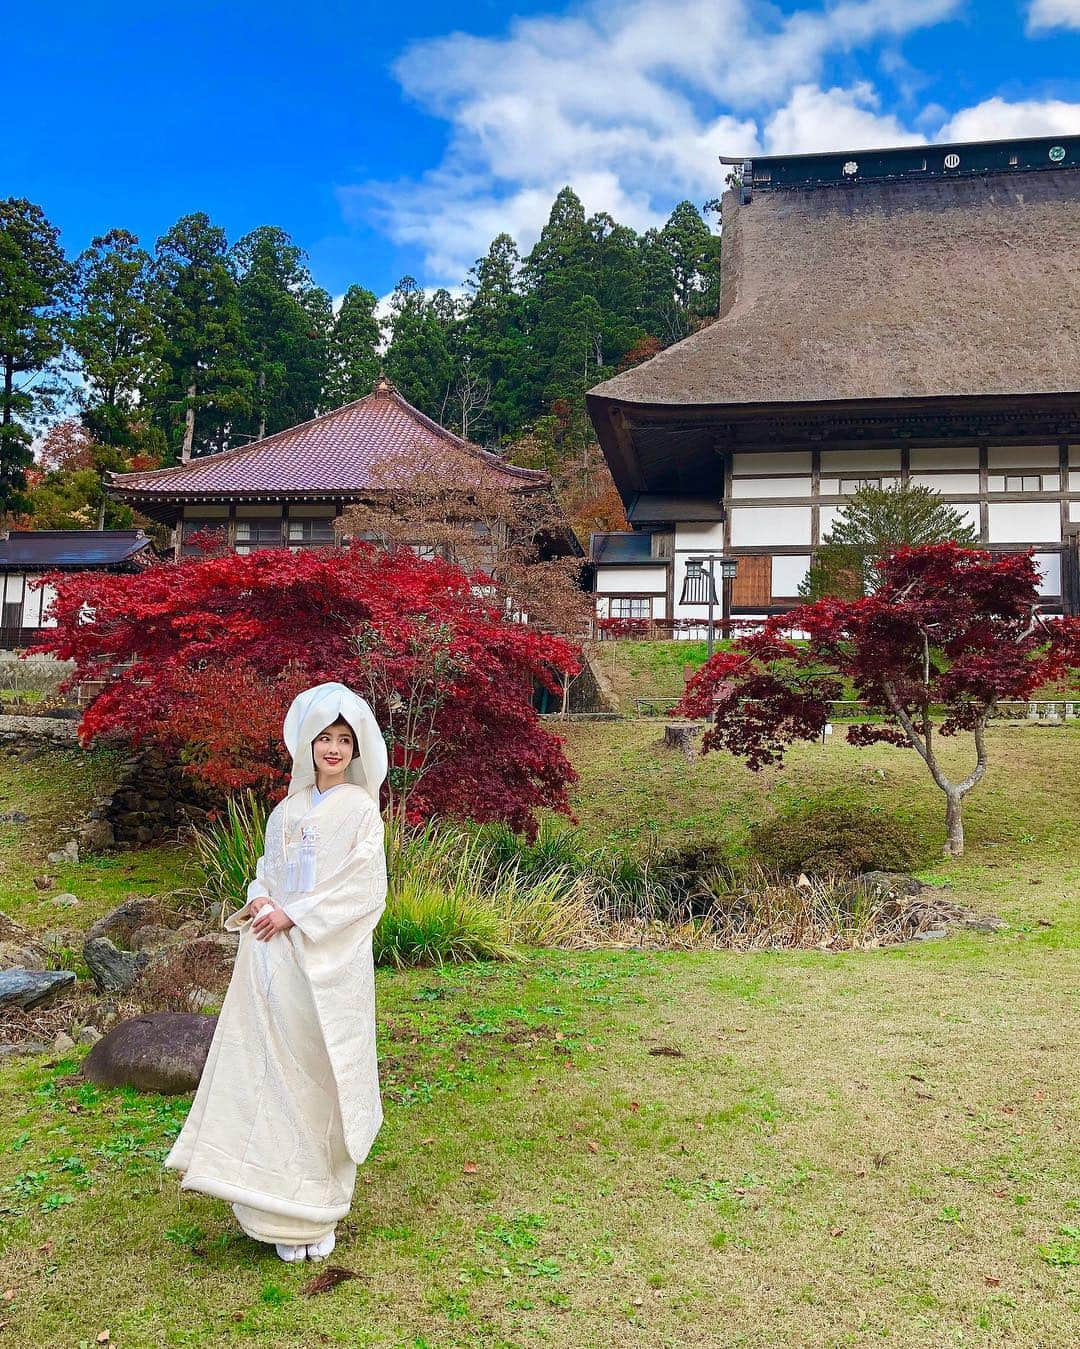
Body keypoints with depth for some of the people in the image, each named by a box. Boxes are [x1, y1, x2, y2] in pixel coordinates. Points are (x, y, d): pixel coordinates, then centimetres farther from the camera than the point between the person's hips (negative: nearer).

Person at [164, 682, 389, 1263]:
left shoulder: (360, 807, -2)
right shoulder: (289, 808, 13)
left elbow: (366, 886, -9)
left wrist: (294, 914, -13)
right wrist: (260, 898, -4)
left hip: (330, 958, -4)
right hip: (277, 957, 5)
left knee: (322, 1074, 1)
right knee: (276, 1070, 5)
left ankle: (319, 1206, 15)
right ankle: (283, 1210, 16)